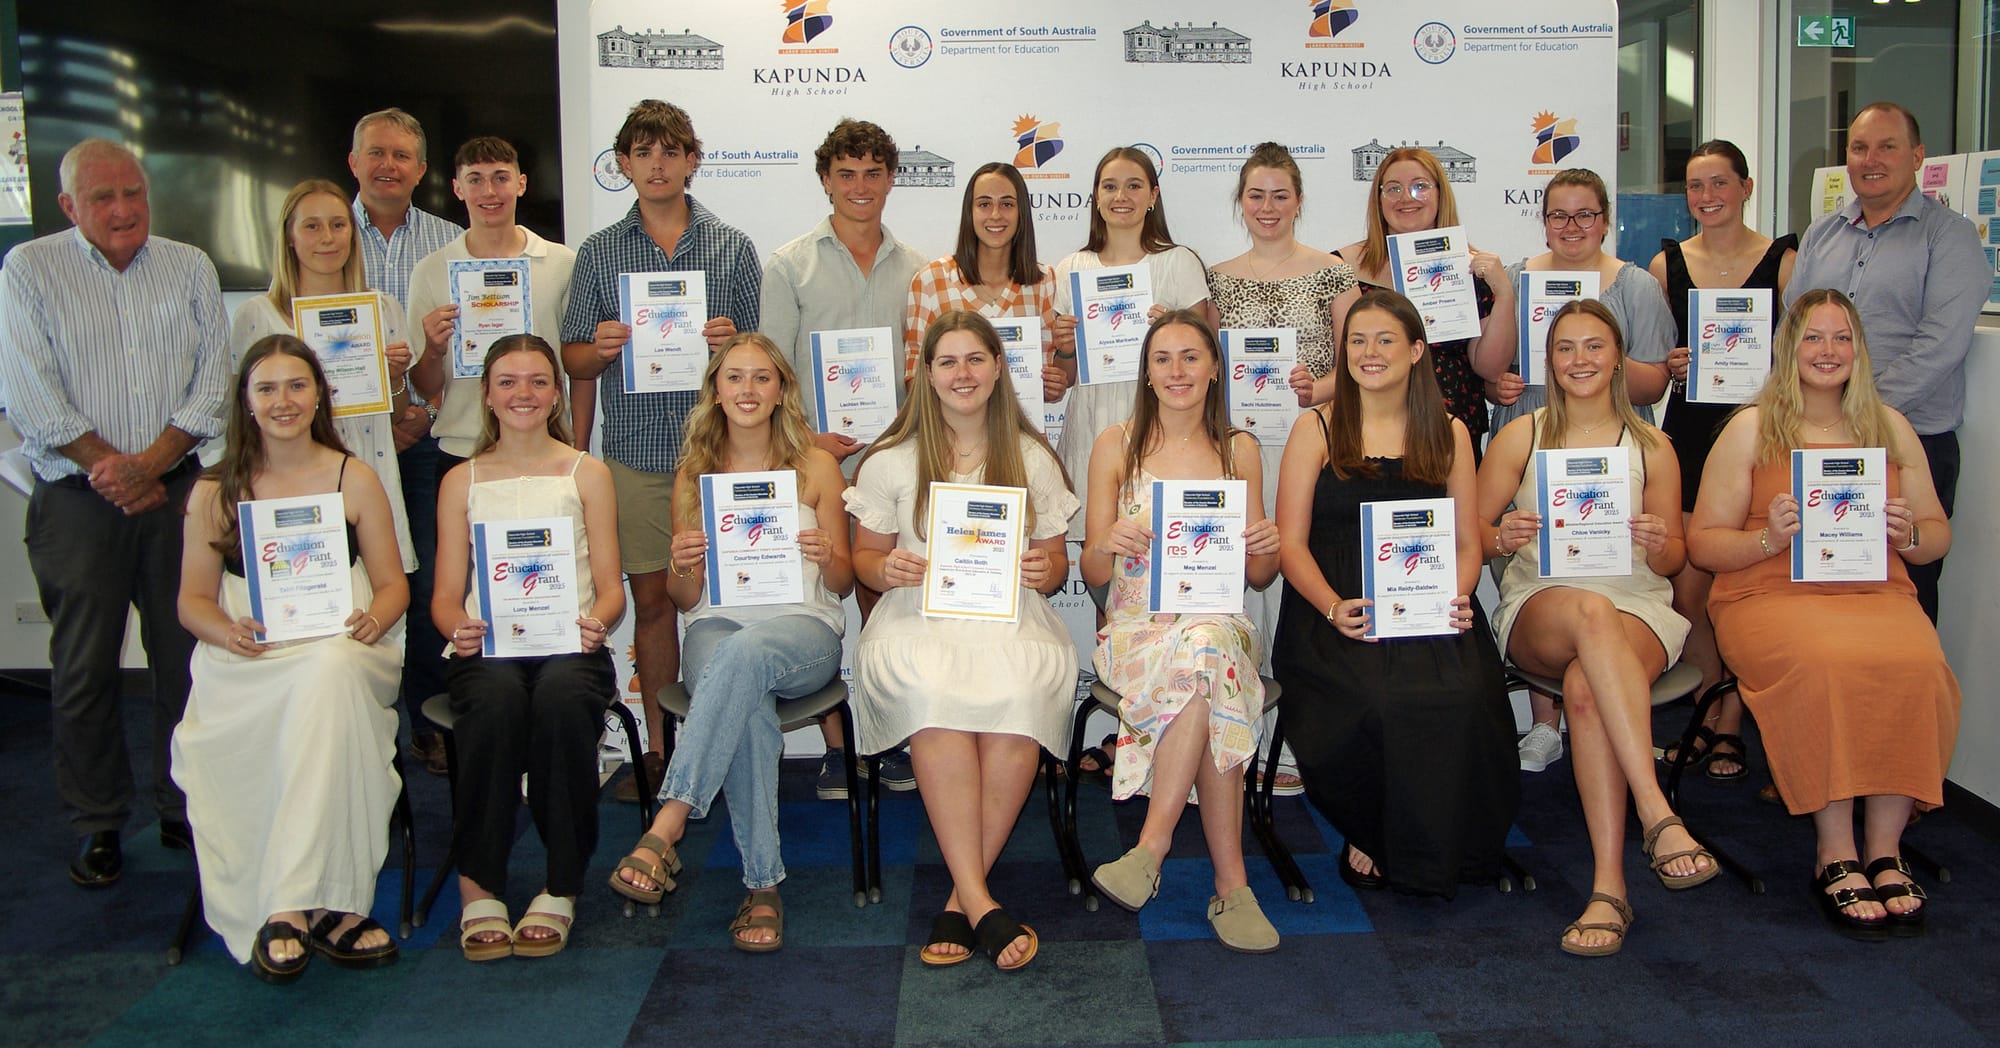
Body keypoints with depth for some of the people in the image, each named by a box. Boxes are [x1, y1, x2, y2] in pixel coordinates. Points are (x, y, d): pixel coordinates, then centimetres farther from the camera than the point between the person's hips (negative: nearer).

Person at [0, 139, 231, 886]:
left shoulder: (190, 268, 9)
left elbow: (214, 381, 1)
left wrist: (148, 462, -10)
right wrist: (109, 468, -10)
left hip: (177, 492, 2)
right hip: (77, 501, -1)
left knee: (188, 659, 4)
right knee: (83, 671, 3)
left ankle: (187, 813, 17)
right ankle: (98, 826, 15)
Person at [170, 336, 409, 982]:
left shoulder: (356, 480, 12)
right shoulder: (214, 492, 13)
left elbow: (392, 585, 10)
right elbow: (192, 599, 12)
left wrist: (372, 622, -12)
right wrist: (227, 631, -10)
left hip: (341, 656, 0)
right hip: (245, 666, 0)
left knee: (331, 670, -38)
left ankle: (288, 905, -36)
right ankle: (325, 904, -33)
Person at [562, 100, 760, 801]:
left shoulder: (733, 247, 8)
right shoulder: (599, 253, 10)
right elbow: (574, 361, 11)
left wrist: (732, 342, -12)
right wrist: (600, 348, -11)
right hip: (636, 454, 1)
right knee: (650, 598, 6)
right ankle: (659, 746, 17)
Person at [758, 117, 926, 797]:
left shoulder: (915, 269, 13)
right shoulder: (790, 266, 4)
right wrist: (806, 437, -13)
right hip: (819, 462, -2)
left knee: (886, 598, 7)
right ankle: (836, 747, 11)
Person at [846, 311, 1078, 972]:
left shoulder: (1033, 458, 15)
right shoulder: (890, 461, 13)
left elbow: (1055, 564, 17)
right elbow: (864, 557, 16)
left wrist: (1045, 570, -7)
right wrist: (887, 568, -7)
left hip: (1012, 619, 1)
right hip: (918, 618, 0)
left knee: (1021, 691, -35)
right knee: (932, 692, -37)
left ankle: (963, 898, -24)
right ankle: (980, 900, -32)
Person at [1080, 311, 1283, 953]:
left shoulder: (1238, 450, 12)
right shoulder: (1116, 446, 8)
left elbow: (1258, 578, 14)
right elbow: (1093, 574, 6)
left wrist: (1266, 548, -9)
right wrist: (1110, 544, -17)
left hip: (1221, 625, 1)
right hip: (1136, 628, -1)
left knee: (1204, 649, -37)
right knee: (1206, 660, -36)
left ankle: (1153, 845, -29)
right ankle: (1230, 883, -31)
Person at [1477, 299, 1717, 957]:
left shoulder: (1652, 448, 14)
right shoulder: (1520, 437, 13)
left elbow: (1672, 564, 14)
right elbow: (1472, 531, 10)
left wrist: (1660, 544, -11)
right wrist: (1502, 536, -14)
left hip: (1639, 607, 0)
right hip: (1538, 604, 0)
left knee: (1586, 687, -37)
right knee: (1591, 612, -40)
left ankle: (1609, 885, -40)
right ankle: (1657, 814, -44)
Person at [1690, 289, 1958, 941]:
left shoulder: (1892, 428, 19)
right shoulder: (1750, 429, 10)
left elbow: (1939, 536, 21)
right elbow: (1703, 543, 6)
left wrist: (1909, 534, -2)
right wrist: (1770, 538, -13)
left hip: (1879, 593, 3)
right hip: (1769, 595, -2)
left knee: (1916, 668, -31)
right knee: (1823, 665, -36)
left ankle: (1886, 848, -18)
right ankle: (1835, 855, -23)